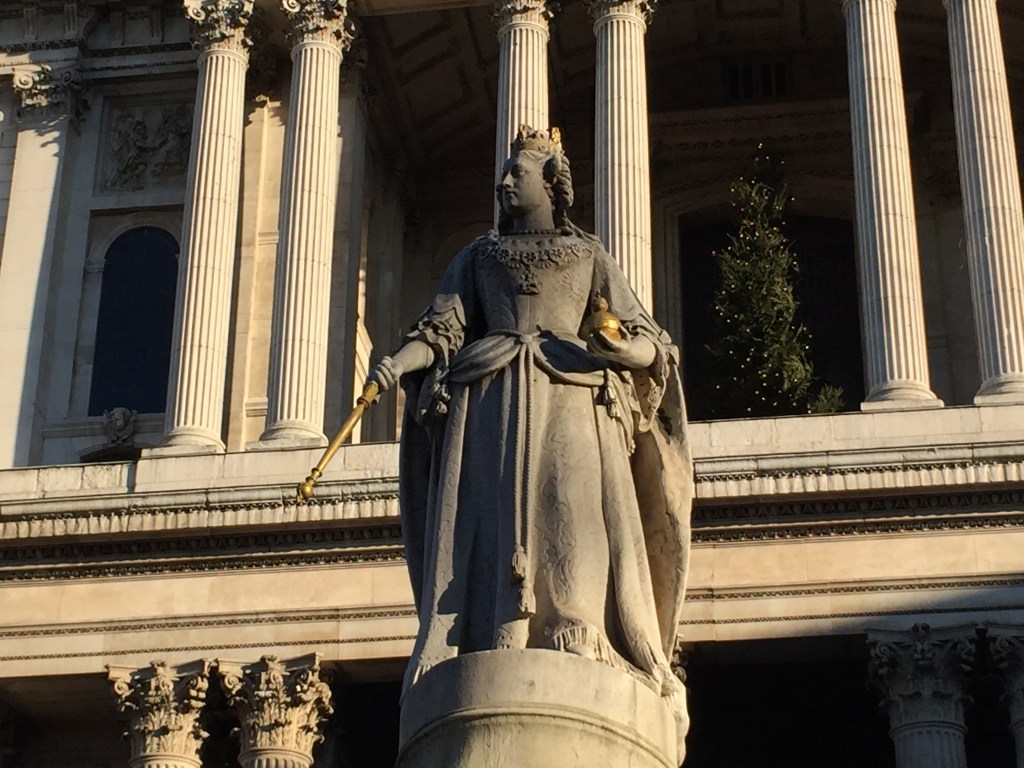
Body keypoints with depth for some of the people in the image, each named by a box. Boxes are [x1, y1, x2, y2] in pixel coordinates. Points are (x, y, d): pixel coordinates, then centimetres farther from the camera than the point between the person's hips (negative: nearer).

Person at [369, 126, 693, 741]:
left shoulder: (591, 256, 17)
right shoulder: (480, 257, 23)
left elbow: (648, 347, 8)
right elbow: (442, 329, 11)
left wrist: (617, 344, -15)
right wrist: (399, 362, -10)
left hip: (571, 407, -2)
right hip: (491, 408, 2)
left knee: (576, 525, -18)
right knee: (493, 530, -12)